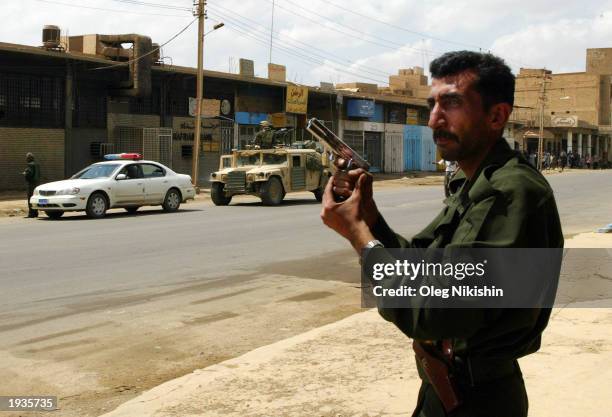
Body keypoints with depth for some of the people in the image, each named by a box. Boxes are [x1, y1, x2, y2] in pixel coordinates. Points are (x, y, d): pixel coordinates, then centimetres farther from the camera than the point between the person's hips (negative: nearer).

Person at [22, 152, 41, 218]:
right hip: (37, 182, 9)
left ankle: (31, 213, -9)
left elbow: (29, 173, -22)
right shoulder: (37, 164, 14)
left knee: (30, 198, -7)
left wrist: (24, 173, -1)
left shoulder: (30, 165, -14)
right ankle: (35, 212, 16)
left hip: (31, 183, -9)